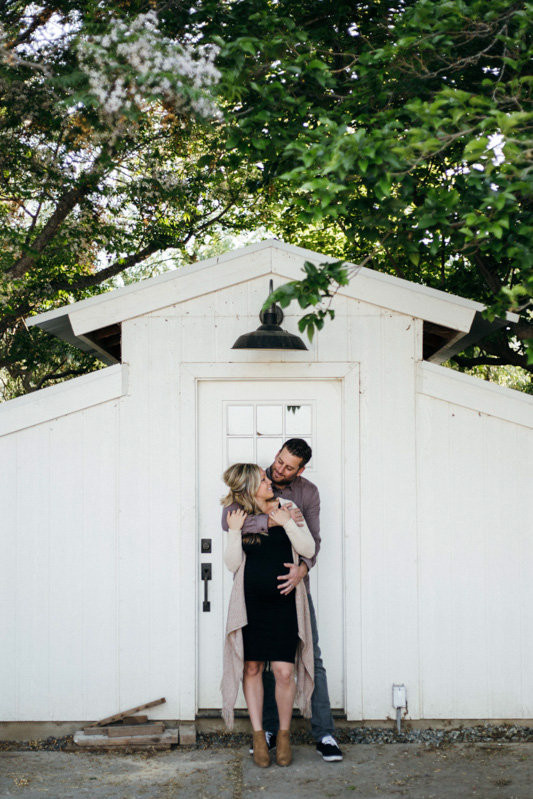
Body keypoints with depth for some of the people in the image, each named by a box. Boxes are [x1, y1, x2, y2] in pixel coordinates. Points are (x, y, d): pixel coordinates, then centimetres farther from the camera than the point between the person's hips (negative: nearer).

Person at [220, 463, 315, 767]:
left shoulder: (286, 508, 3)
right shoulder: (238, 516, 4)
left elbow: (308, 550, -2)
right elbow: (232, 564, 0)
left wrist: (287, 523, -12)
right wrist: (234, 532, -11)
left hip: (284, 602, -1)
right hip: (250, 602, 1)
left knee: (284, 671, -7)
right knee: (252, 668, 2)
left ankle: (284, 734, 11)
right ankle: (258, 735, 14)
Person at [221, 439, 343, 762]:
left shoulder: (308, 492, 2)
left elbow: (313, 539, -4)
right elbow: (229, 521, -19)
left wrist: (302, 568, -25)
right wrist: (275, 520, -28)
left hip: (293, 583, 0)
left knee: (312, 658, -4)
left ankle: (325, 734, -2)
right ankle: (269, 731, 14)